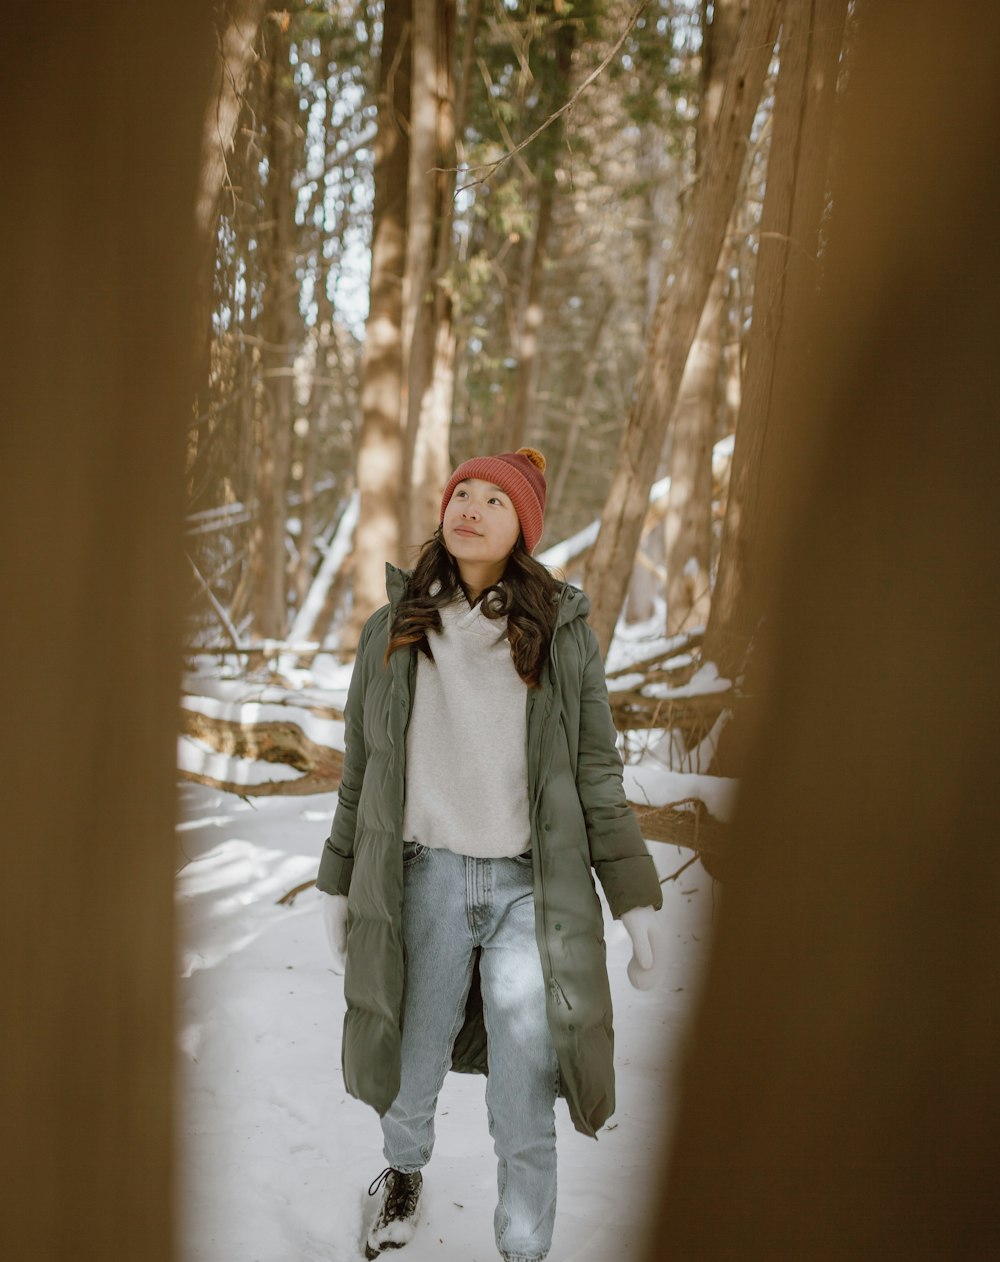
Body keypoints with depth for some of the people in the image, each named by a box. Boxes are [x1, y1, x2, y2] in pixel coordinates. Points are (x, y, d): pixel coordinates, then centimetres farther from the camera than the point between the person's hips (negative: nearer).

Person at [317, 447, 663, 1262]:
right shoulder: (393, 632, 6)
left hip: (529, 889, -1)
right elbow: (362, 771, 12)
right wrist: (339, 884, 13)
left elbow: (597, 774, 3)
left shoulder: (563, 632, 2)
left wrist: (636, 899, 0)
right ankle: (406, 1172, 48)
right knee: (412, 1073, 17)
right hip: (425, 880, 2)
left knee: (524, 1118, 0)